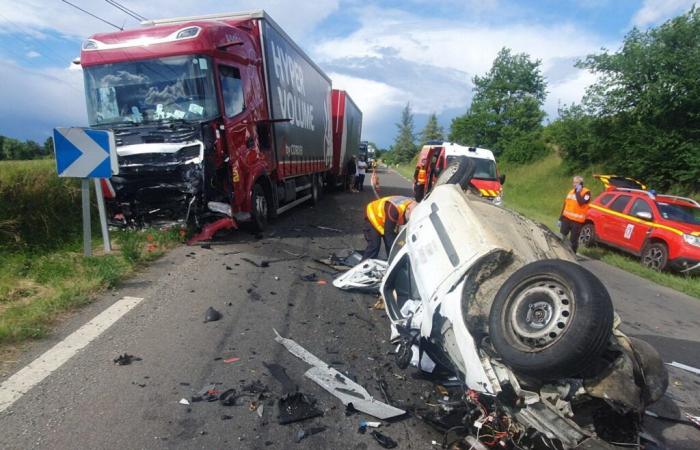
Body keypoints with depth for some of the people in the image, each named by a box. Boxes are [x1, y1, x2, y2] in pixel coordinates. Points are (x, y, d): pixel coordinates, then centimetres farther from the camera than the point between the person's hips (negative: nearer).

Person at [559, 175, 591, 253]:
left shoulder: (586, 193, -6)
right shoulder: (571, 192, 13)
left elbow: (581, 202, -27)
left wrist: (578, 192, -16)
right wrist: (560, 218, 16)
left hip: (577, 221, -6)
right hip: (566, 218, 6)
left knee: (573, 240, 1)